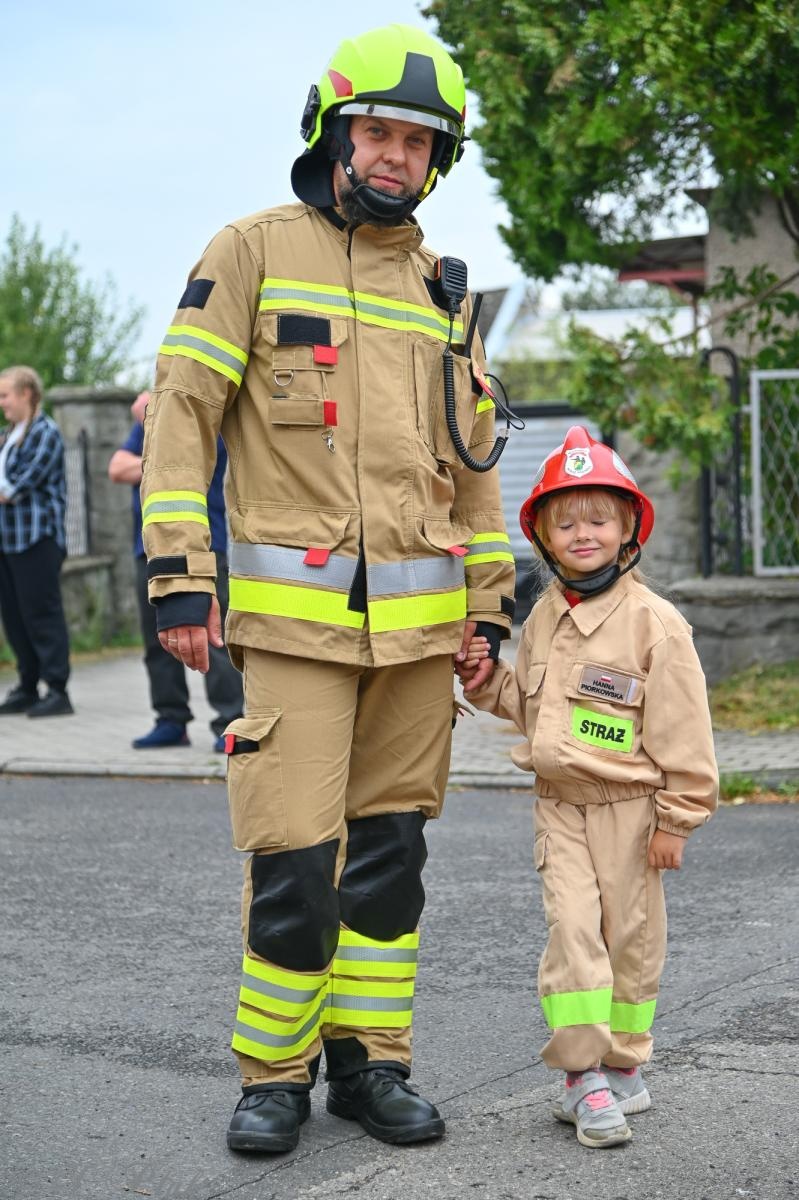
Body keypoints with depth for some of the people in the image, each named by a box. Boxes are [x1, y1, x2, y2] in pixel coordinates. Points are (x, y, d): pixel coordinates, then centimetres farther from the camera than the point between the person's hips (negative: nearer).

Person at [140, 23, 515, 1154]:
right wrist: (179, 574, -12)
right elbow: (181, 410, -4)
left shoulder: (443, 290, 16)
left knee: (389, 848, 9)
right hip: (296, 615, -5)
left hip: (420, 624, 5)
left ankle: (369, 1059, 21)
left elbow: (473, 460, 20)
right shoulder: (256, 250, 1)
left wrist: (491, 603, 14)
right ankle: (273, 1075, 9)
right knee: (295, 859, -8)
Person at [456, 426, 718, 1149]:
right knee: (572, 928, -5)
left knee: (632, 934, 7)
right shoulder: (544, 618, 8)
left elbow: (681, 729, -10)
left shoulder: (652, 621, -11)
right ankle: (584, 1074, -2)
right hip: (559, 803, 4)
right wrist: (486, 682, 2)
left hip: (629, 806, -4)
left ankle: (624, 1064, 22)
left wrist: (676, 817, -10)